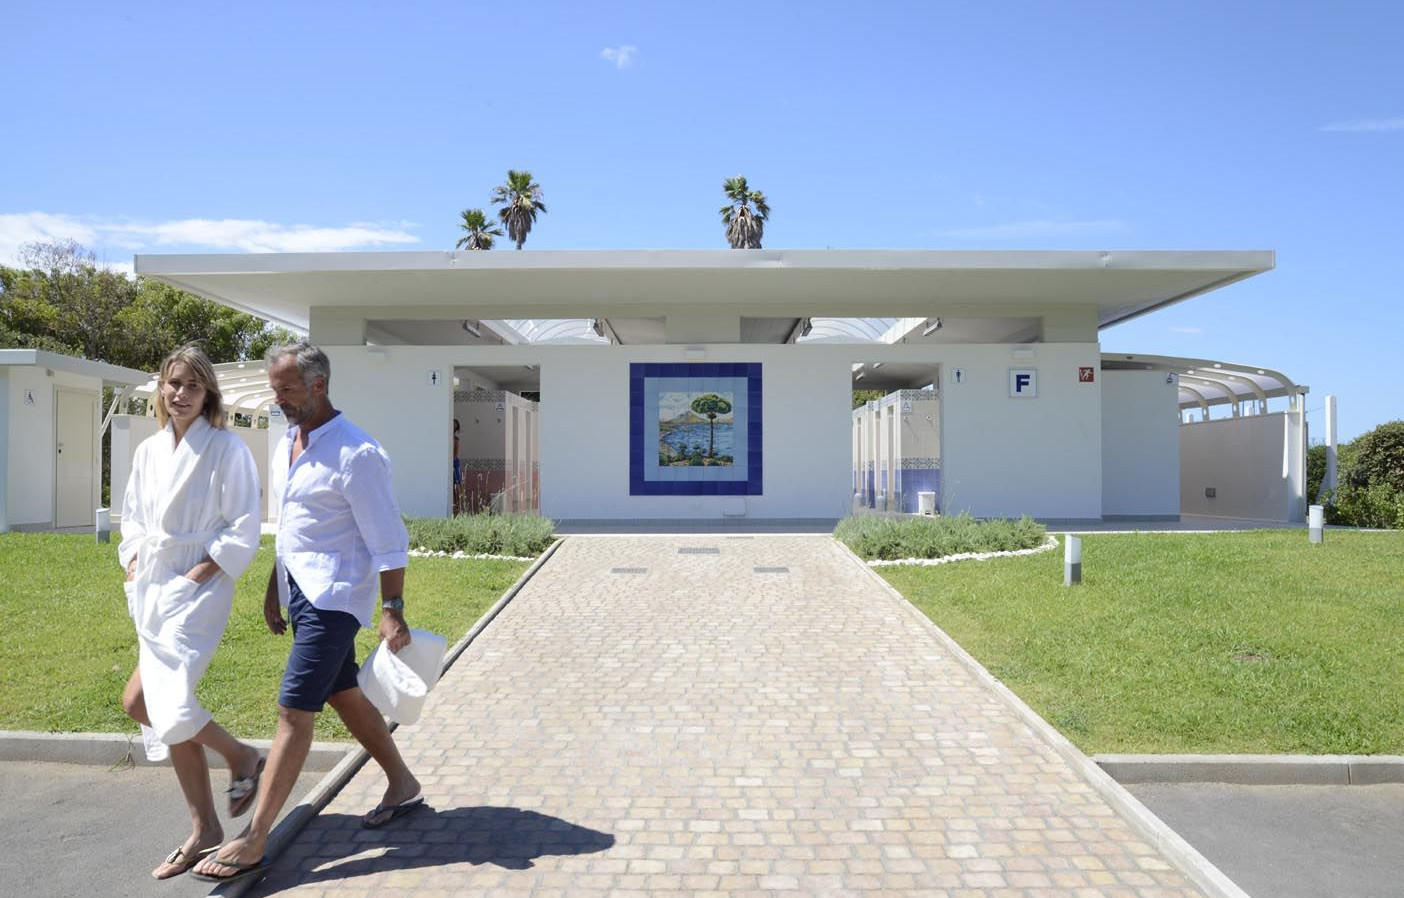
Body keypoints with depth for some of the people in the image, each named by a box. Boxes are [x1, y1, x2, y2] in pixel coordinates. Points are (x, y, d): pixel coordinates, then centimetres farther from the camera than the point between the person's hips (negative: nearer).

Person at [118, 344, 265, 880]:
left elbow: (243, 532, -11)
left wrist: (196, 576, -14)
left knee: (141, 700, -14)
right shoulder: (149, 450, 10)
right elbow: (133, 518, 20)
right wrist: (133, 569, 7)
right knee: (162, 704, 7)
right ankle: (205, 830, 21)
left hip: (198, 590, -7)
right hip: (153, 590, 7)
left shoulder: (227, 450, -9)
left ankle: (238, 754, 11)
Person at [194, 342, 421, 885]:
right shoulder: (286, 444, 10)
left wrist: (392, 610, -19)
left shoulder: (356, 453, -18)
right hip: (300, 592, 9)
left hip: (332, 597, -9)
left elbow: (387, 539, -17)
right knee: (343, 696, 17)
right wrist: (273, 591, 21)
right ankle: (402, 786, 33)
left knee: (294, 712, -5)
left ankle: (254, 843, 5)